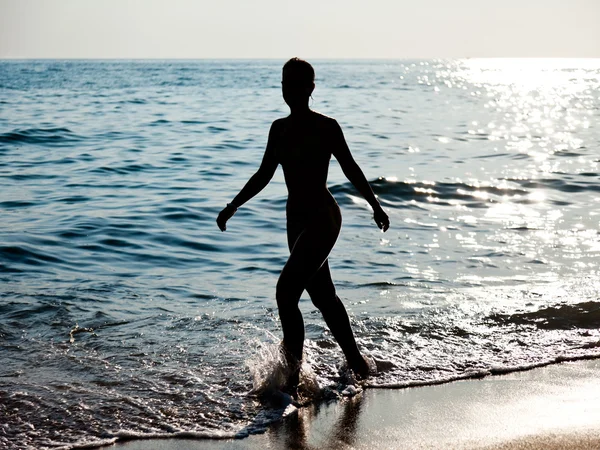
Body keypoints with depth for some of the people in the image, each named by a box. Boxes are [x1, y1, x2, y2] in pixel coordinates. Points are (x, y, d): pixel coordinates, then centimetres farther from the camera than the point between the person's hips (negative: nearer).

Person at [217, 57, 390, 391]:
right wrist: (233, 206, 11)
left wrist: (376, 206, 4)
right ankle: (355, 359, 30)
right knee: (323, 296, 15)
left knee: (286, 292, -15)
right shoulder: (279, 128, 9)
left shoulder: (326, 127, -9)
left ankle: (295, 367, -4)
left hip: (323, 217, -7)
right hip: (297, 218, 7)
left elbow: (351, 169, -1)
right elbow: (264, 175, 15)